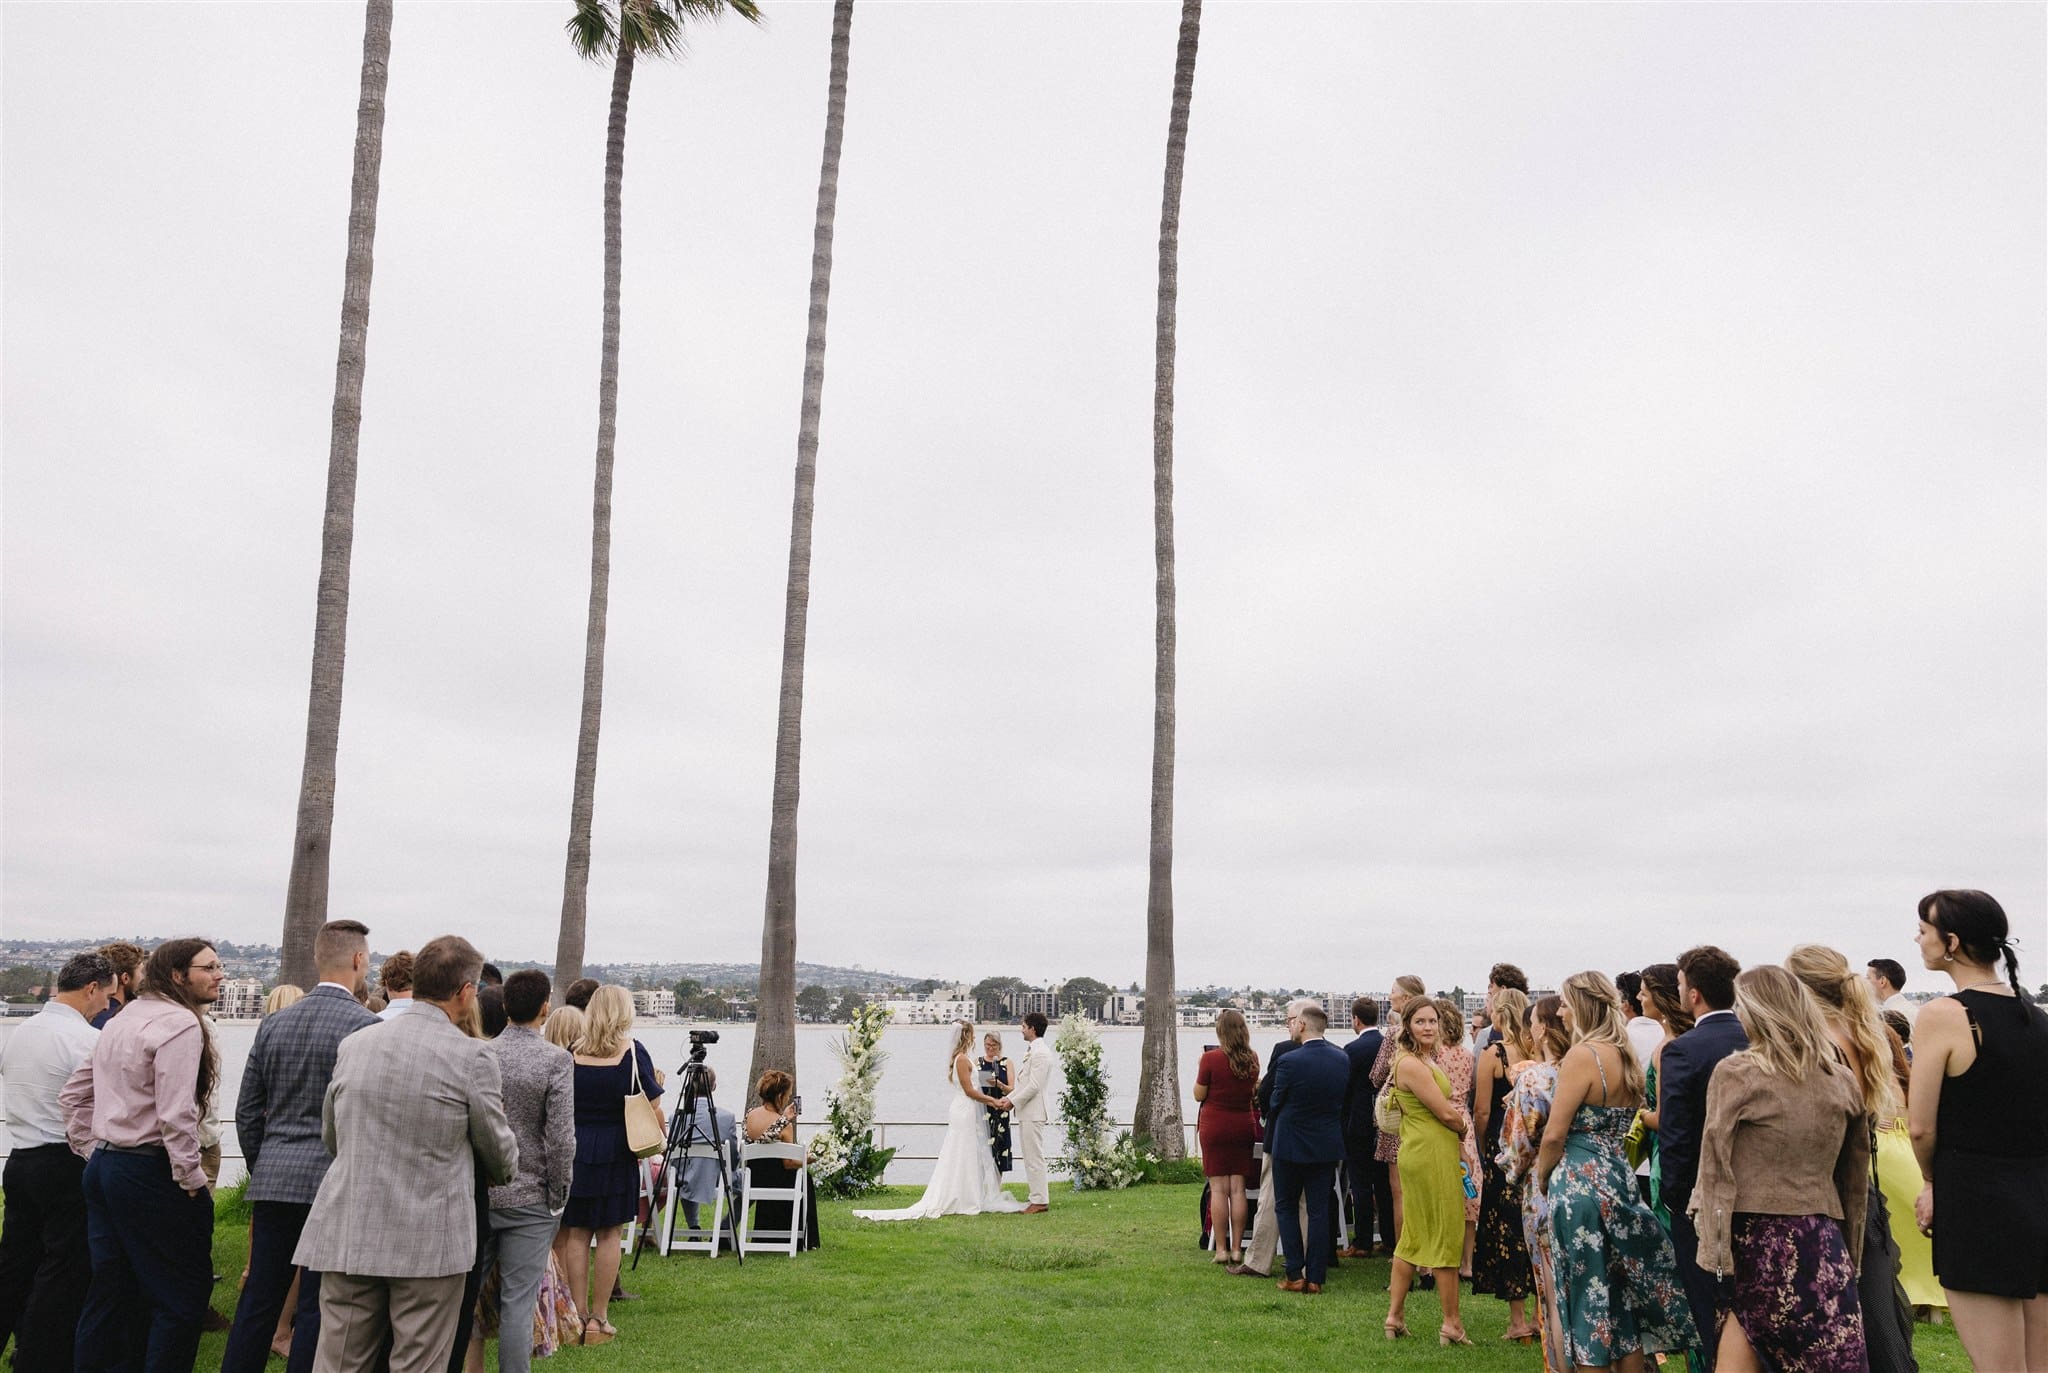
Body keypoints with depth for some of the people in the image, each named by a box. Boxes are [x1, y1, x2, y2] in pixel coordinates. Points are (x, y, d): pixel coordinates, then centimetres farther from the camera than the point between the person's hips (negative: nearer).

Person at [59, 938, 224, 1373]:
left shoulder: (120, 1022, 14)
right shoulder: (180, 1023, -15)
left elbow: (73, 1095, 21)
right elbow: (175, 1114, -22)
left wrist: (92, 1153, 22)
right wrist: (192, 1179, -14)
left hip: (103, 1166, 9)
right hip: (150, 1171, -9)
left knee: (111, 1289, 16)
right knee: (182, 1292, 0)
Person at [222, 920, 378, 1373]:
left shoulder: (274, 1023, 7)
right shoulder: (365, 1026, -11)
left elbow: (246, 1111, 12)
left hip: (274, 1180, 5)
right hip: (334, 1182, -5)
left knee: (259, 1300, 14)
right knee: (316, 1307, 3)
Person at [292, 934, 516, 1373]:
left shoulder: (353, 1045, 5)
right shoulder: (471, 1056, -10)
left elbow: (330, 1136, 18)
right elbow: (499, 1151, 0)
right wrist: (504, 1169, 23)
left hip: (349, 1235, 4)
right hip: (429, 1241, -4)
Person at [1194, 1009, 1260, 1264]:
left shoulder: (1211, 1058, -13)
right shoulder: (1252, 1059, 1)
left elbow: (1199, 1095, -6)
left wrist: (1200, 1068, 5)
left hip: (1214, 1126, -4)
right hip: (1244, 1125, 4)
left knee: (1218, 1188, 1)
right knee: (1238, 1188, 6)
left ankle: (1221, 1249, 2)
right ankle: (1237, 1249, 8)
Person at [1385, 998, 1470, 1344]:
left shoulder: (1428, 1060, 12)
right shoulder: (1412, 1064, -19)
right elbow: (1446, 1114, -16)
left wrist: (1456, 1118, -2)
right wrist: (1463, 1128, 3)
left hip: (1421, 1154, 10)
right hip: (1432, 1153, -10)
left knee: (1413, 1236, 14)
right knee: (1447, 1237, 0)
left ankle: (1395, 1316, 20)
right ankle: (1452, 1325, 10)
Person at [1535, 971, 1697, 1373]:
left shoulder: (1584, 1054, -15)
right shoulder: (1626, 1056, 9)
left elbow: (1555, 1133, -15)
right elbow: (1615, 1123, 14)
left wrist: (1542, 1176, 0)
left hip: (1581, 1182, -8)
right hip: (1620, 1176, 8)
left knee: (1588, 1298, 1)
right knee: (1624, 1294, 14)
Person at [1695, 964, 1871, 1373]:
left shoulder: (1735, 1072, -5)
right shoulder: (1844, 1081, 9)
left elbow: (1715, 1170, -9)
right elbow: (1856, 1179, 16)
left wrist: (1714, 1253, -6)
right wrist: (1849, 1254, 24)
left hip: (1755, 1234, -4)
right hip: (1822, 1238, 4)